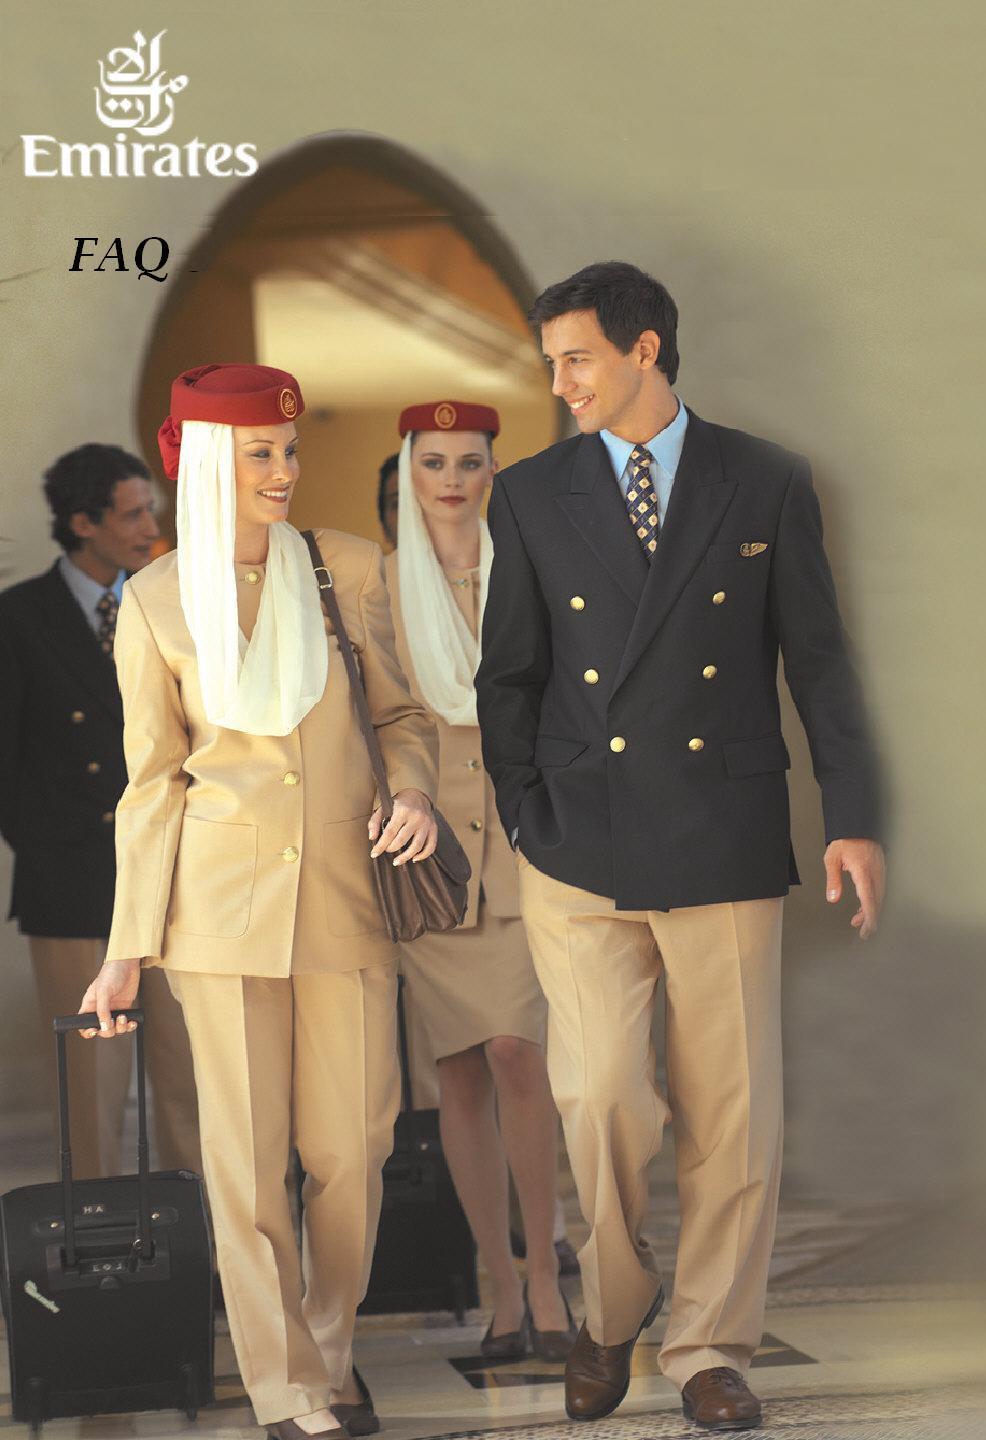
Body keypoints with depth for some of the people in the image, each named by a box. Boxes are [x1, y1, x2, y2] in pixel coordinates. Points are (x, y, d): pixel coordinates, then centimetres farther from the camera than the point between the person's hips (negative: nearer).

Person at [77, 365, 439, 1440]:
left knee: (352, 1147, 3)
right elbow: (153, 783, 5)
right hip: (223, 899, -1)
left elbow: (399, 714, 14)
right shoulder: (156, 602, 1)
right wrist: (128, 949, 3)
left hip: (346, 892, 2)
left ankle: (332, 1348, 26)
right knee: (248, 1157, 1)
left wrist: (413, 791, -9)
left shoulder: (349, 569, 4)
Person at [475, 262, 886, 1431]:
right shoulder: (532, 496, 8)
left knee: (732, 1112, 3)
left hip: (727, 850, 0)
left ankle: (709, 1346, 20)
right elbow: (508, 677, 11)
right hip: (583, 851, 0)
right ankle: (612, 1309, 19)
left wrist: (854, 817, -1)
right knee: (598, 1094, -7)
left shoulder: (766, 487, 5)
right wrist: (528, 824, 1)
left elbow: (818, 663, 6)